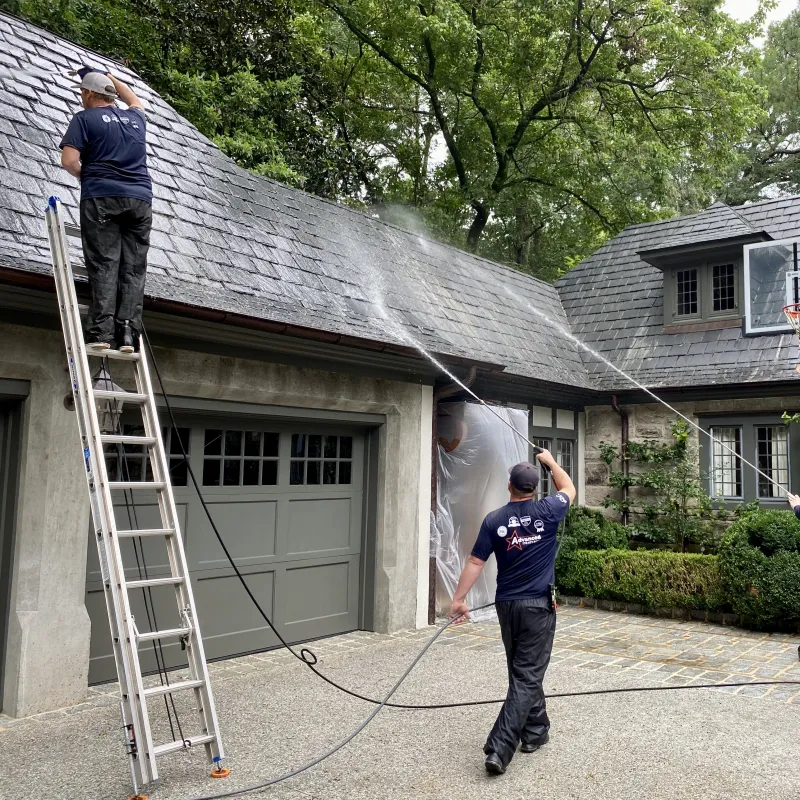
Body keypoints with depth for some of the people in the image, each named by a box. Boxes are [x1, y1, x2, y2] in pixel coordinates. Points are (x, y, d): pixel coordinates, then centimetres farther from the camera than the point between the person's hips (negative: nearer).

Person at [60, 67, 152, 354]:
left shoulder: (84, 118, 7)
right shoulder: (135, 117, 22)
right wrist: (108, 76, 58)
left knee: (104, 265, -7)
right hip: (140, 199, 4)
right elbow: (134, 100, 48)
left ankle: (101, 332, -17)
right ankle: (128, 333, -11)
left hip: (102, 197, -3)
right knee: (134, 269, -2)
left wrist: (84, 176, 16)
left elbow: (69, 161, -4)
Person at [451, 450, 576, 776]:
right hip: (538, 605, -3)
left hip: (507, 605, 3)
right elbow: (569, 489, 15)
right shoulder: (547, 511, -6)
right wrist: (550, 461, 27)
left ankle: (535, 731, 32)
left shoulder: (494, 520, -4)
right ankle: (499, 747, -10)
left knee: (523, 671, 20)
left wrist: (458, 598, 1)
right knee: (527, 677, -3)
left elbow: (475, 562, -4)